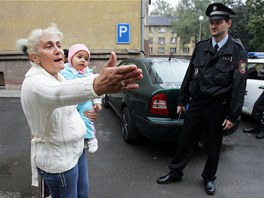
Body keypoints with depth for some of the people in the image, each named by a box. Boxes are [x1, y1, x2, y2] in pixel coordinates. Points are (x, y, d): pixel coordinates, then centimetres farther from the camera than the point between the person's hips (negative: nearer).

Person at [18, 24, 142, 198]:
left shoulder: (56, 75, 3)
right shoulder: (35, 83, -27)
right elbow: (59, 93, -52)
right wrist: (97, 85, -70)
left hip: (76, 149, 8)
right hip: (58, 159, -8)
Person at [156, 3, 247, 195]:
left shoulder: (237, 50, -3)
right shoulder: (201, 46, 6)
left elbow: (239, 85, -7)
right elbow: (189, 75, 9)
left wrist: (233, 115, -9)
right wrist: (182, 100, 9)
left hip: (217, 108, -2)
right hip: (195, 104, 3)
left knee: (213, 146, 14)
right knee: (186, 141, 12)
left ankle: (209, 178, 37)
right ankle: (175, 173, 31)